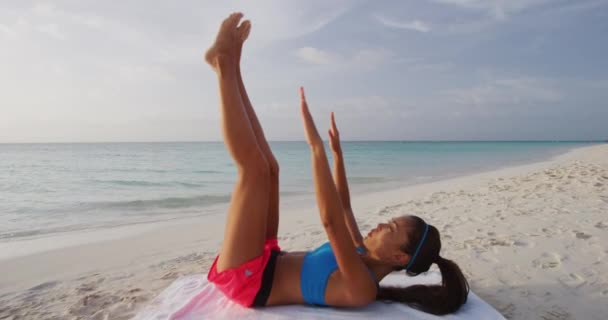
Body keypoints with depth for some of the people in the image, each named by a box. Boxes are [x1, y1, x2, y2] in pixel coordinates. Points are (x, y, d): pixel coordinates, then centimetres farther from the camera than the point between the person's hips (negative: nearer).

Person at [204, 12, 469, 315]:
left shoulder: (361, 287, -22)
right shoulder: (364, 260, 5)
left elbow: (331, 219, -37)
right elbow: (343, 204, 16)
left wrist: (317, 145, -40)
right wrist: (336, 151, 15)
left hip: (247, 276, -8)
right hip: (263, 261, 8)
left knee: (255, 167, -23)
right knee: (268, 166, 6)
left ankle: (224, 63, -9)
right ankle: (230, 66, -1)